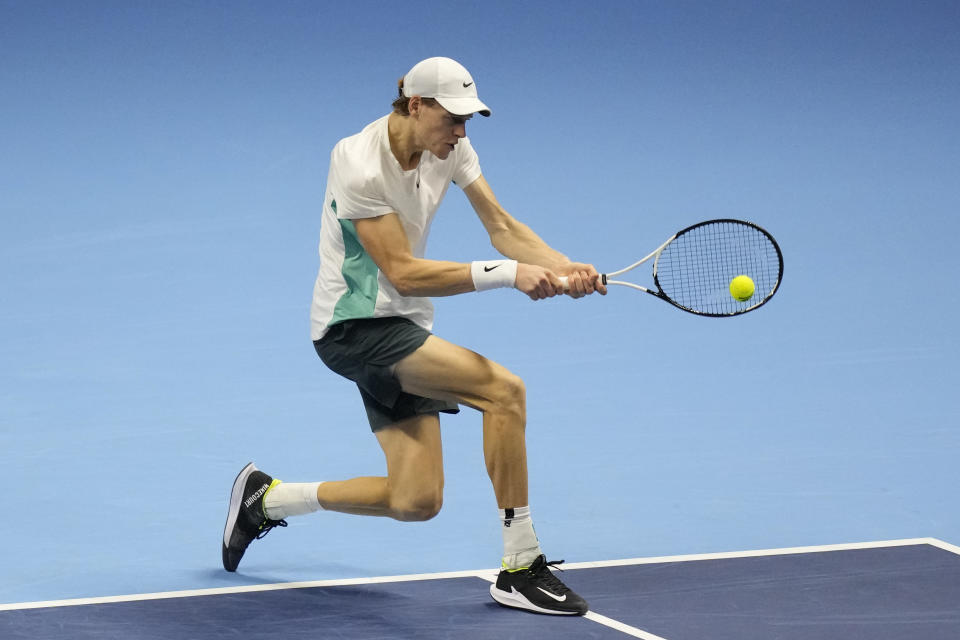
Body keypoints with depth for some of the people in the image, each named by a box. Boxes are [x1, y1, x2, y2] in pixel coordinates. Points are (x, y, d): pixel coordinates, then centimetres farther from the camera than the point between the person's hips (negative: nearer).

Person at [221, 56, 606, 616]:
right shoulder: (361, 166, -23)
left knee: (416, 501, 3)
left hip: (403, 328, 8)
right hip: (353, 324, -8)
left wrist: (564, 269, -22)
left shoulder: (449, 146, 0)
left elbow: (503, 226, -3)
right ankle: (521, 568, -16)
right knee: (504, 389, -24)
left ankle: (265, 498, 23)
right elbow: (404, 273, -24)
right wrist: (508, 273, -30)